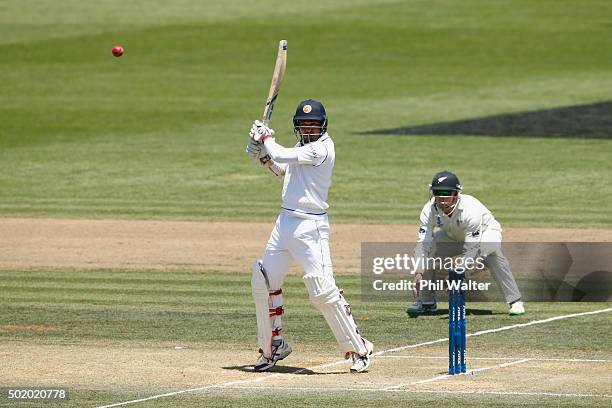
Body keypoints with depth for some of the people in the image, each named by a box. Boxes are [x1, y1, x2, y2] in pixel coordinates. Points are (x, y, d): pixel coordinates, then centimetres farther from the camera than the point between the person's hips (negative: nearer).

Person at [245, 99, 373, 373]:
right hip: (285, 221, 9)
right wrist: (263, 153, 13)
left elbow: (282, 156, -20)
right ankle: (273, 346, 22)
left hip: (310, 226, -9)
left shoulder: (322, 148, -14)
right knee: (263, 281, 9)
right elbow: (284, 172, 28)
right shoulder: (303, 147, 14)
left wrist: (267, 138, -1)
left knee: (323, 291, -13)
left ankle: (358, 349, -3)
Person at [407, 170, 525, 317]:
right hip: (453, 237, 5)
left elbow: (470, 251, -40)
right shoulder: (429, 210, -27)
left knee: (491, 250, -37)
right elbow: (423, 244, -28)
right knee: (423, 250, -15)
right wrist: (419, 272, -43)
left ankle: (515, 302, -31)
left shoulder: (471, 210, -39)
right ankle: (426, 302, 1)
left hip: (485, 231, -5)